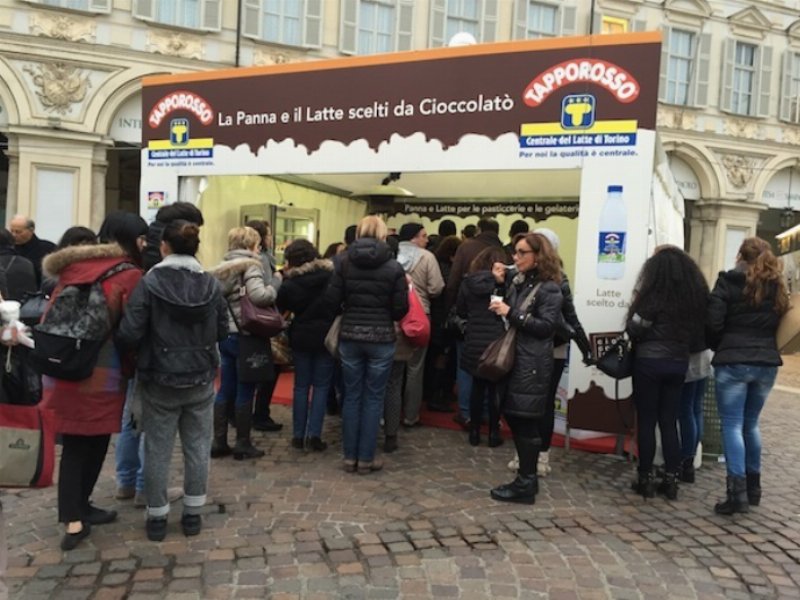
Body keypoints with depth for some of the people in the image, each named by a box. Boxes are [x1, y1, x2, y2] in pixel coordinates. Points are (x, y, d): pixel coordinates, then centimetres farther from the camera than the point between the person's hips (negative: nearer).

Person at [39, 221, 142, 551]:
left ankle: (74, 517, 10)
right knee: (95, 444, 12)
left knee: (73, 446, 11)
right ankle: (79, 508, 23)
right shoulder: (130, 277, -8)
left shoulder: (72, 271, 10)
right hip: (101, 374, -5)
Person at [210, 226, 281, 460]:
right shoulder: (250, 265, -11)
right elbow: (259, 296, -25)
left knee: (226, 389, 13)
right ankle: (243, 444, 12)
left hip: (224, 334, 7)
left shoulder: (222, 267, 13)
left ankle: (218, 442, 18)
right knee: (245, 391, 3)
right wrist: (275, 281, -10)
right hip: (244, 336, -7)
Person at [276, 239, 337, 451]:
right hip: (326, 336, 0)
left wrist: (284, 276, 3)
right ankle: (314, 434, 3)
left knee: (301, 385, 12)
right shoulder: (331, 273, -8)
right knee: (321, 386, 8)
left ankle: (298, 435, 14)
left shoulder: (290, 281, -10)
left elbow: (280, 306, -1)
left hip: (301, 337, 0)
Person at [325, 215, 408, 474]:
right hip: (381, 338, -2)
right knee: (373, 398, 8)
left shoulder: (344, 262, -1)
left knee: (352, 396, 12)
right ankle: (366, 458, 15)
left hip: (350, 336, 2)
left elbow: (331, 300, -4)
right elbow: (401, 309, -7)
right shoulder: (394, 267, -7)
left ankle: (350, 456, 19)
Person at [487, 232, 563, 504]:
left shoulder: (549, 288, -9)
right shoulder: (517, 280, 13)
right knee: (513, 418, 12)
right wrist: (501, 284, 2)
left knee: (526, 423, -2)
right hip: (513, 359, 8)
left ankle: (526, 485, 9)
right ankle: (526, 478, 26)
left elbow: (546, 326, -17)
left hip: (532, 366, -8)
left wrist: (511, 313, -20)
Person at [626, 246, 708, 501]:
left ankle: (646, 478, 11)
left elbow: (634, 329, -11)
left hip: (650, 362, -5)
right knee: (669, 421, 12)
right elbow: (700, 328, 9)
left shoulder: (654, 295, -15)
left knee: (646, 421, 5)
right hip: (679, 362, 5)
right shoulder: (696, 295, 2)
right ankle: (671, 479, 15)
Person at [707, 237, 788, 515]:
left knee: (732, 425, -3)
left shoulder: (728, 281, -4)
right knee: (751, 424, 17)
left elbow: (713, 322, -9)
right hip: (767, 363, 5)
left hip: (733, 362, -5)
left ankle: (737, 492, -8)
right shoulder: (778, 287, 11)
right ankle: (753, 487, 24)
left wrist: (720, 349, 6)